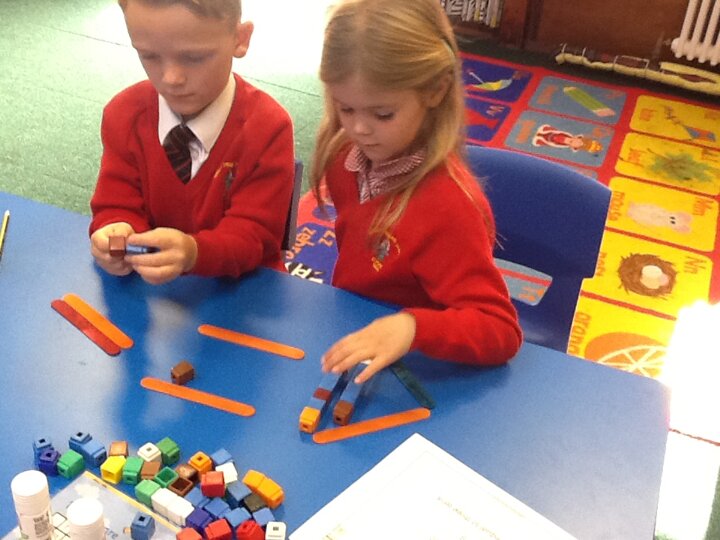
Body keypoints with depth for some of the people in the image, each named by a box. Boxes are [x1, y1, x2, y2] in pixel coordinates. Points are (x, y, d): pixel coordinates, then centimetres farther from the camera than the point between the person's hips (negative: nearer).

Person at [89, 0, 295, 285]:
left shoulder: (268, 127, -13)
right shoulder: (124, 115, -3)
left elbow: (255, 235, -15)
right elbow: (116, 207, -1)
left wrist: (194, 251, -33)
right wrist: (117, 234, -25)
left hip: (239, 288, -2)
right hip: (151, 282, 3)